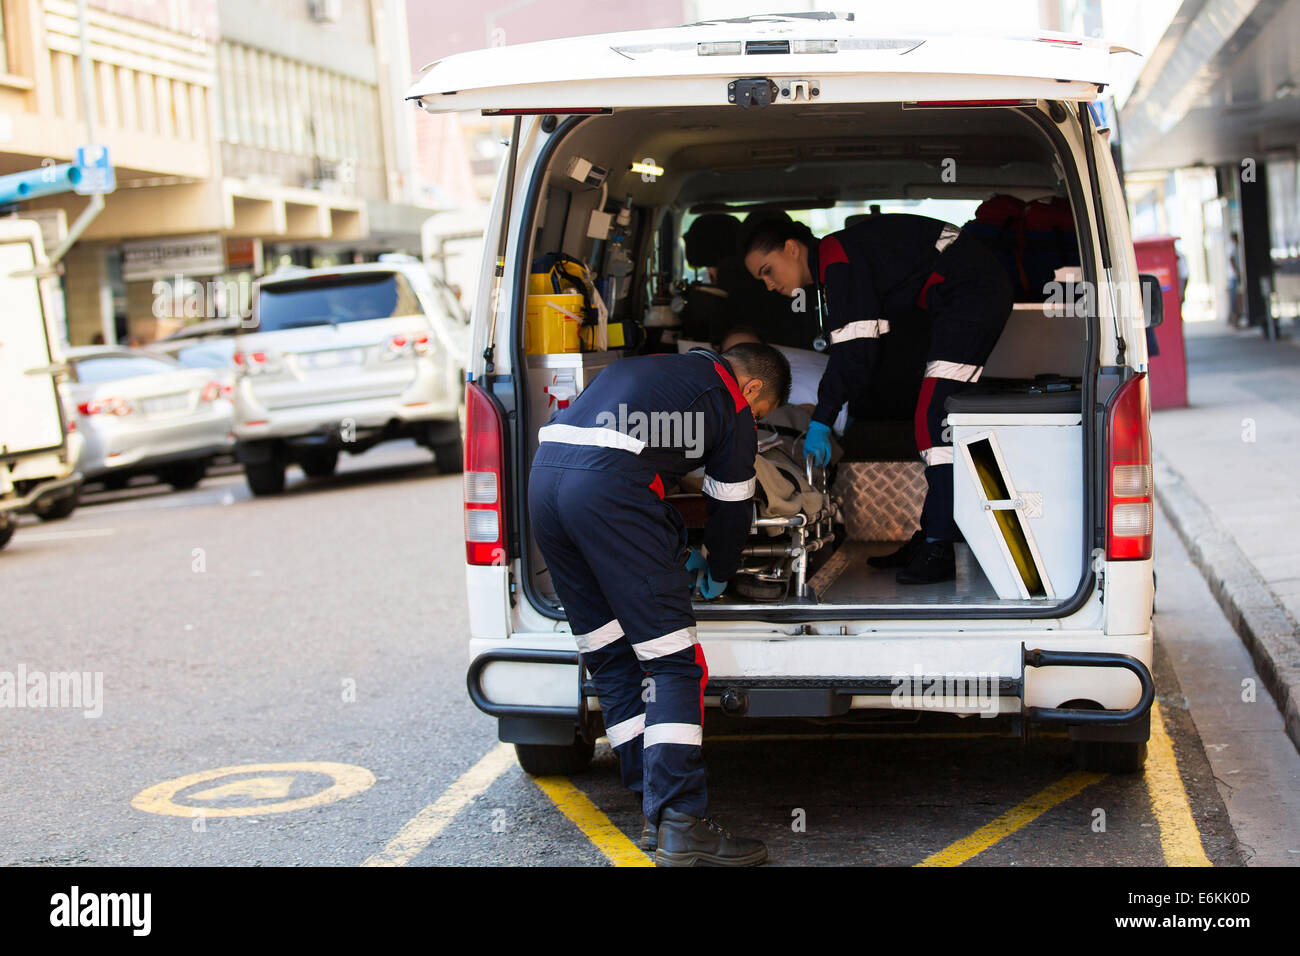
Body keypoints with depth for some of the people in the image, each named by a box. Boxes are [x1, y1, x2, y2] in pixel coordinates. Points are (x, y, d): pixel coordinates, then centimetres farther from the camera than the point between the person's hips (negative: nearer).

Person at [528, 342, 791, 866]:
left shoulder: (657, 369, 35)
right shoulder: (732, 406, 12)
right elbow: (731, 508, 17)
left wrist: (676, 555, 47)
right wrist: (717, 575, 37)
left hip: (543, 476, 8)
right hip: (607, 490, -8)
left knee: (612, 661, 13)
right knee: (676, 664, -4)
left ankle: (656, 812, 14)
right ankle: (681, 826, -9)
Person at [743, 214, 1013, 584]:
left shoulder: (837, 258, -15)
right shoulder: (833, 264, 17)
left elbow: (855, 353, -22)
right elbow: (848, 351, 18)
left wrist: (821, 420, -17)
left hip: (975, 289, -11)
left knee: (934, 418, -16)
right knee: (934, 419, 12)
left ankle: (940, 548, -19)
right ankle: (930, 536, 16)